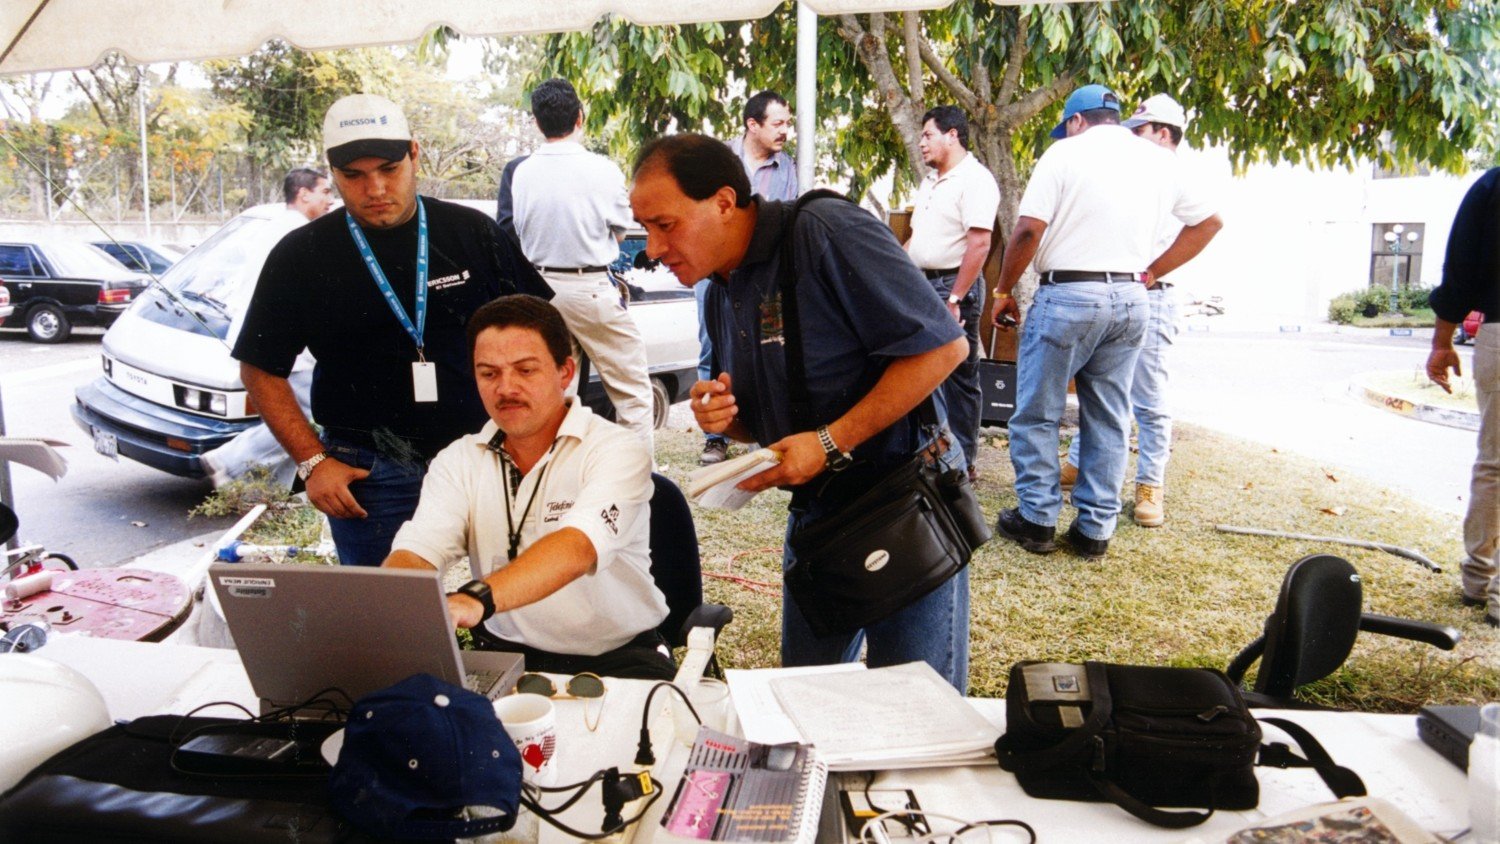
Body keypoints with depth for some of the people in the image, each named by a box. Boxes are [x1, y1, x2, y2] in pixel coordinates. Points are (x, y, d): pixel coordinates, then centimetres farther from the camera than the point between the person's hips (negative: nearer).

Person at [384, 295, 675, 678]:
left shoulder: (617, 452, -11)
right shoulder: (457, 462, 4)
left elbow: (578, 547, -29)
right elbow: (416, 552, -10)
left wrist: (476, 599, -47)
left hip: (616, 657, -3)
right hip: (504, 653, 4)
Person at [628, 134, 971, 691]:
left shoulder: (827, 232, -18)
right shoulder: (720, 294, 8)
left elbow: (943, 346, -22)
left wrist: (829, 444, -23)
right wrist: (725, 418, -6)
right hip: (814, 512, 8)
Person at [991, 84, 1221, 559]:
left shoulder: (1067, 151, -4)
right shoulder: (1159, 160, 12)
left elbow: (1029, 230, -13)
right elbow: (1207, 222, 19)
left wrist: (1004, 291, -1)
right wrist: (1150, 273, 18)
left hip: (1068, 295, -5)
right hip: (1131, 300, 5)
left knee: (1037, 415, 6)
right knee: (1108, 419, 11)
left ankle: (1038, 520, 10)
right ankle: (1096, 529, 15)